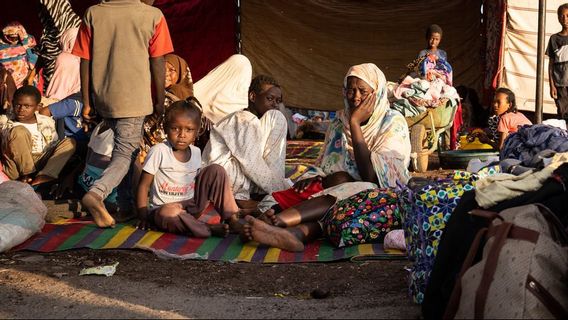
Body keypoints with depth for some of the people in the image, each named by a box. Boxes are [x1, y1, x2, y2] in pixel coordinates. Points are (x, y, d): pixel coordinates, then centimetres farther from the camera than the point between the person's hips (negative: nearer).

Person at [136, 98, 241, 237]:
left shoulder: (196, 152, 4)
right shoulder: (159, 151, -13)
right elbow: (144, 185, -11)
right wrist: (143, 217, -16)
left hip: (191, 206, 6)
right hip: (164, 208, -5)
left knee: (216, 170, -6)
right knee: (169, 213, -42)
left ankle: (231, 218, -9)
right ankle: (209, 229, -27)